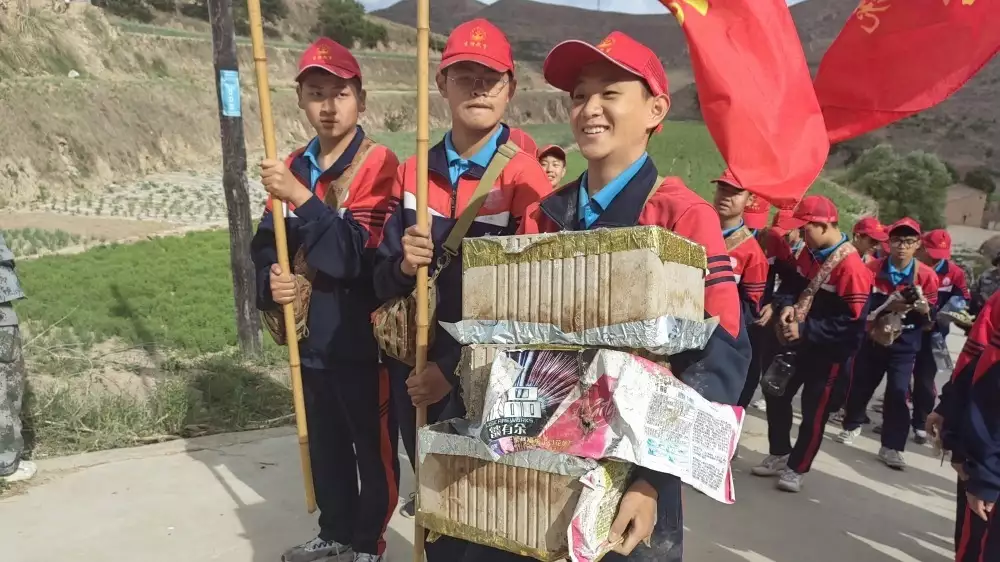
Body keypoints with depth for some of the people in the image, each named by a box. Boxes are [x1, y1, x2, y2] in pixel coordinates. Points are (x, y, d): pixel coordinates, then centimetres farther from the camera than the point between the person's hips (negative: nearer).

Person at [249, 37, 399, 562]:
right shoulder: (294, 167, 8)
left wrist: (300, 197, -29)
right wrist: (271, 280, -12)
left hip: (361, 335, -6)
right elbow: (266, 242, 9)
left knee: (372, 445, 8)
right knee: (324, 442, 21)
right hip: (310, 335, 7)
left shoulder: (378, 164, -12)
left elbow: (358, 250, -22)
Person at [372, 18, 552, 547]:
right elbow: (383, 281, 5)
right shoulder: (413, 172, 4)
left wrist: (454, 366, -15)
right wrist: (403, 266, -17)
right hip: (414, 369, 5)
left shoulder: (525, 177, -12)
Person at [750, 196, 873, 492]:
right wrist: (786, 306, -10)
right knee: (777, 395, 17)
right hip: (799, 343, 8)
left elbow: (851, 323, -26)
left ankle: (796, 468, 23)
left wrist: (805, 330, -25)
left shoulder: (851, 266, -25)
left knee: (814, 412, 5)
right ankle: (778, 455, 36)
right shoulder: (809, 253, 1)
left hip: (828, 353, -8)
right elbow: (791, 283, 12)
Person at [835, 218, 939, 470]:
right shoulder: (873, 268, -7)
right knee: (861, 385, 13)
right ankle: (852, 425, 39)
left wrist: (925, 310, -28)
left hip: (905, 345, -1)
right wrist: (887, 305, -30)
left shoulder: (927, 275, -7)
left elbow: (931, 317, -6)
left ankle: (891, 447, 2)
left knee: (898, 393, -9)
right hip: (873, 339, 1)